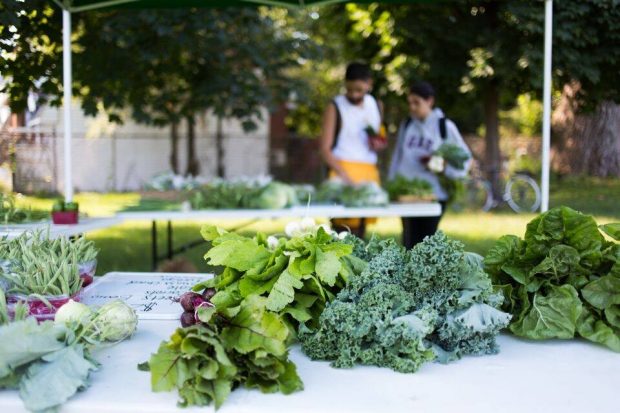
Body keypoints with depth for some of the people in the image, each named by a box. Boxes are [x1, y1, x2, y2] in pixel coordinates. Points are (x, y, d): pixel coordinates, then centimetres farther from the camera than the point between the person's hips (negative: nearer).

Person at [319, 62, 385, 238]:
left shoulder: (376, 105, 16)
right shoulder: (335, 107, 0)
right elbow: (325, 148, -7)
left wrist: (379, 143, 6)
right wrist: (344, 175, -22)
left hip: (369, 172, 5)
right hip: (342, 172, -5)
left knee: (360, 231, 3)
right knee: (343, 231, -14)